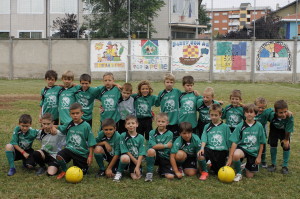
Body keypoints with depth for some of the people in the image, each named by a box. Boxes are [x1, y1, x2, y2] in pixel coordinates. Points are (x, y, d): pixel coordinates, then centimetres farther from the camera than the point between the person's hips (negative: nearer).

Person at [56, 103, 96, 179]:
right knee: (59, 156, -28)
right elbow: (59, 128, 21)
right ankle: (64, 171, 1)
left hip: (82, 153, -2)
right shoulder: (69, 125, 0)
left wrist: (90, 156, -11)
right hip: (69, 149, 2)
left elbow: (91, 143, -9)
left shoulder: (86, 126, -11)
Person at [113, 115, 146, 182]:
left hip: (137, 160, 1)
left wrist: (137, 167, -17)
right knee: (125, 158, -38)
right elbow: (125, 151, -7)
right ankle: (119, 172, -8)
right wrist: (134, 160, -12)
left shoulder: (140, 137, -2)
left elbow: (141, 154, -6)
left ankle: (132, 171, 15)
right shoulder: (123, 136, -5)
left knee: (136, 177, -22)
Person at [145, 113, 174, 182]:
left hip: (165, 158, 1)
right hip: (154, 156, -1)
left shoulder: (169, 134, -4)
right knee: (151, 150, -36)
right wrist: (166, 145, -15)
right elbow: (153, 146, -16)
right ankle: (149, 172, -15)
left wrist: (158, 146, -11)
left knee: (170, 176, -17)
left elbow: (166, 150, -11)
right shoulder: (152, 133, -1)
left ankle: (161, 170, 22)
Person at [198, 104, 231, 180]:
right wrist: (202, 148, -26)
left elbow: (229, 142, 5)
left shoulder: (225, 127, 3)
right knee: (200, 155, -32)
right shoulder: (207, 127, 7)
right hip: (210, 149, 0)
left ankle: (213, 165, 41)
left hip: (221, 151, 0)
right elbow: (204, 138, -7)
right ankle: (204, 172, -3)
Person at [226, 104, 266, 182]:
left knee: (250, 176, 2)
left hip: (254, 152, 2)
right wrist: (230, 158, -20)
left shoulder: (259, 126, -6)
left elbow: (261, 143, 2)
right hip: (242, 148, -1)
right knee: (235, 155, -38)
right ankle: (238, 173, -9)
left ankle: (246, 166, 38)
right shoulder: (240, 126, -10)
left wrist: (259, 156, 0)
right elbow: (234, 142, -14)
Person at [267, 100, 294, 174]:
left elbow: (288, 130, -26)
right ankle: (273, 164, 19)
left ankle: (285, 166, 11)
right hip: (274, 129, 1)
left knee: (286, 146, -6)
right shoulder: (272, 115, -40)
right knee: (273, 144, 0)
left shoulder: (290, 118, -41)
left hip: (284, 131, -1)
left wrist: (286, 139, -14)